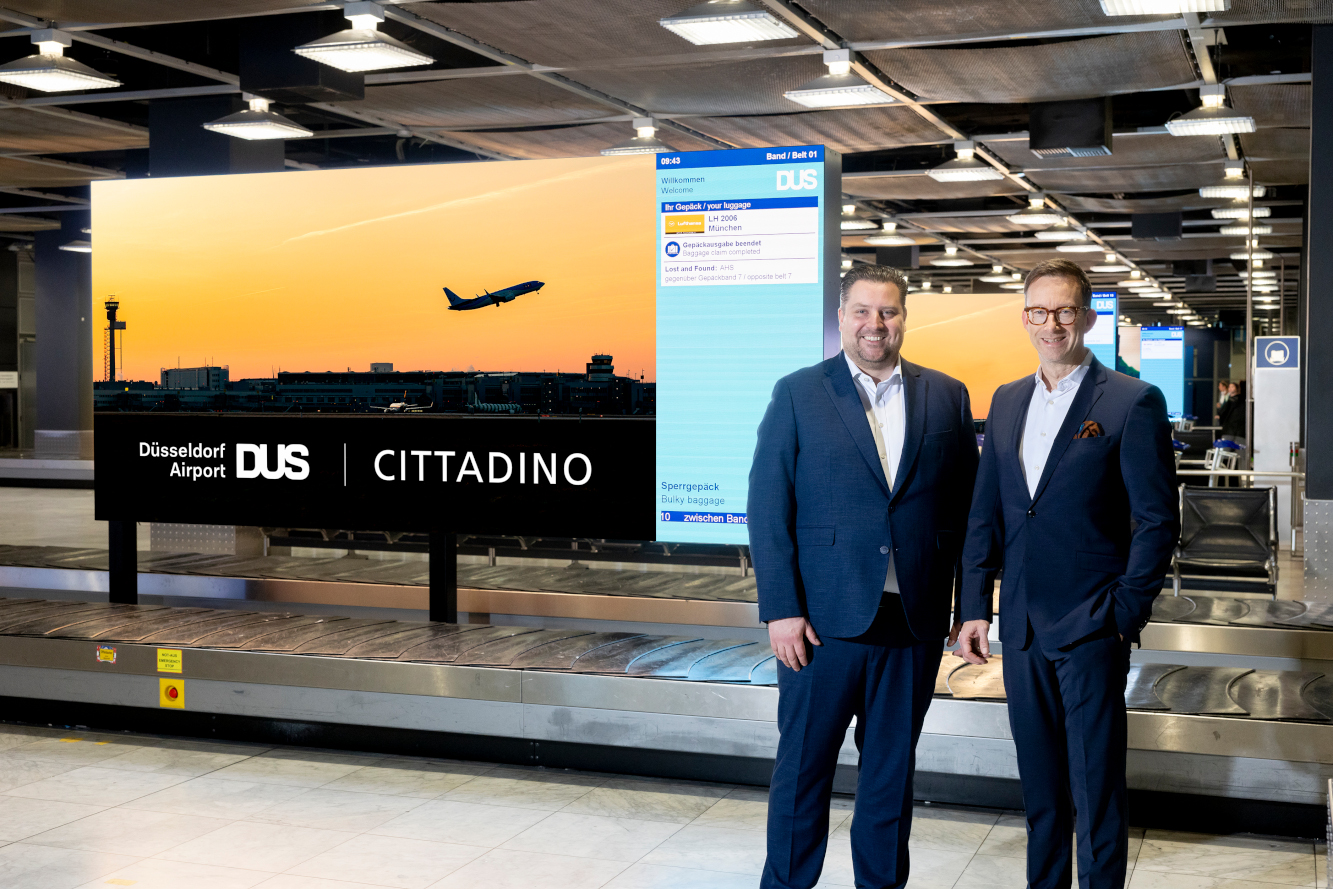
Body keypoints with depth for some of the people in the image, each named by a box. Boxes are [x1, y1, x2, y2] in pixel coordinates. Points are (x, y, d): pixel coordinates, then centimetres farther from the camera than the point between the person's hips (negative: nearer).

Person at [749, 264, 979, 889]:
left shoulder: (947, 396, 7)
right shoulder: (797, 394, 0)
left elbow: (966, 505, 9)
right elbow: (767, 507, -4)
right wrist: (780, 609, -11)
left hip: (916, 619, 3)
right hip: (824, 619, -2)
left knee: (893, 769, 14)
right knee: (803, 766, 7)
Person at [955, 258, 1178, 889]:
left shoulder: (1133, 402, -6)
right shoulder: (1007, 402, 11)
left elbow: (1158, 520, -7)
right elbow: (984, 515, 13)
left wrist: (1126, 613, -11)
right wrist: (974, 607, 8)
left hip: (1091, 627, -5)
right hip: (1022, 625, 5)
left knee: (1096, 789, 1)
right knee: (1040, 787, 16)